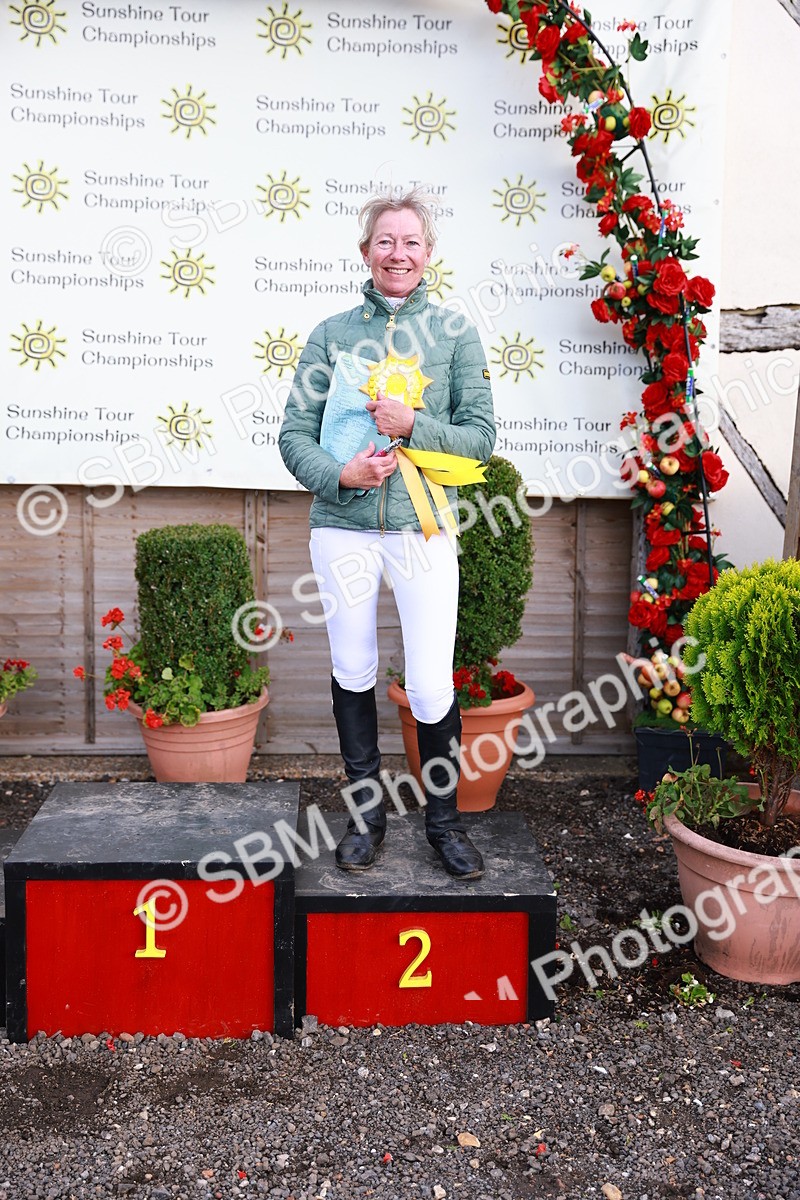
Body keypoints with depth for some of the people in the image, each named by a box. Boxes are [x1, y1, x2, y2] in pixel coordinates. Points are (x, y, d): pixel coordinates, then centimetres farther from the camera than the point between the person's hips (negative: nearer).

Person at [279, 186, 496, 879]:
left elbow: (480, 435, 1)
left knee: (431, 687, -3)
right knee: (353, 674, 12)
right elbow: (295, 433, 4)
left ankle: (443, 818, 20)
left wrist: (412, 426, -14)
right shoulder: (332, 334, 7)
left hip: (423, 527, -1)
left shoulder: (454, 331, 5)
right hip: (343, 526, 2)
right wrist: (339, 472, -14)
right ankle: (367, 811, 30)